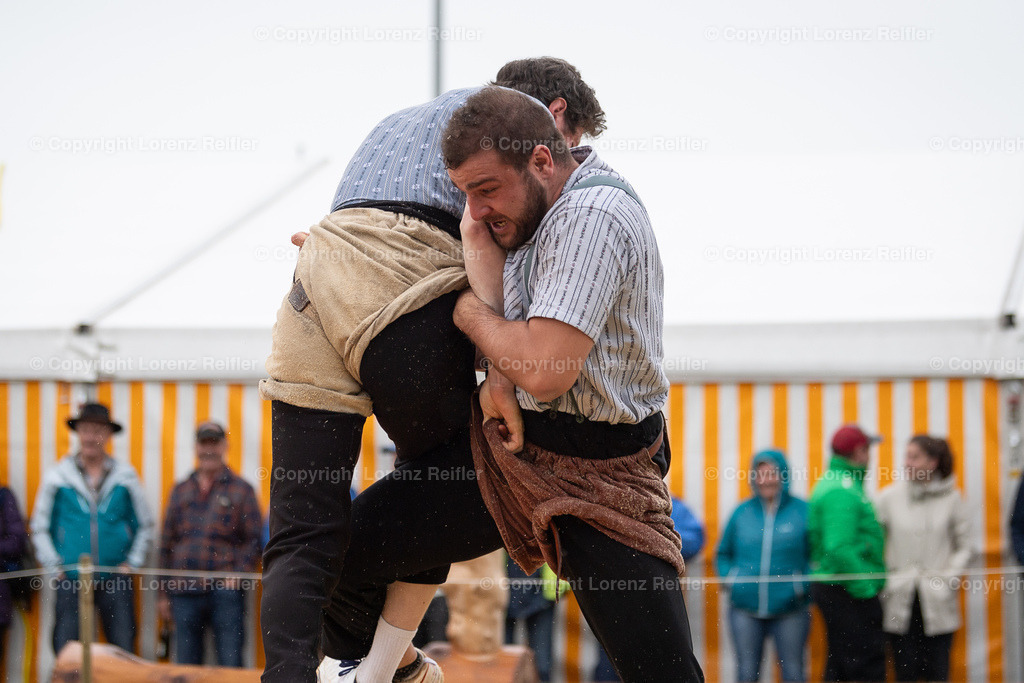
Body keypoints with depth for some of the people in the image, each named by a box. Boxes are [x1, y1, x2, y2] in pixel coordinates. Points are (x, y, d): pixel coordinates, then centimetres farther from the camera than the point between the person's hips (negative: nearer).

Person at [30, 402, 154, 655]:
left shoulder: (126, 476, 7)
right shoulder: (57, 477, 5)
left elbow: (145, 525, 15)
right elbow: (40, 527, 10)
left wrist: (132, 563, 5)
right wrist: (55, 566, 1)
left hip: (116, 580, 1)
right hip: (71, 580, -1)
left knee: (124, 651, -2)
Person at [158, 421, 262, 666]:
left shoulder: (241, 490, 8)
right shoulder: (181, 491, 18)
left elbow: (254, 539, 4)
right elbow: (167, 543, 19)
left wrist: (238, 573, -12)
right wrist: (164, 593, 14)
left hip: (225, 589, -3)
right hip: (184, 591, 3)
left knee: (230, 662, -7)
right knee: (186, 663, 4)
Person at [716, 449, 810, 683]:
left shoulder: (803, 511, 0)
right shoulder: (742, 512, 7)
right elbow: (723, 554, 18)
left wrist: (802, 585, -11)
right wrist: (730, 579, 1)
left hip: (789, 609, -2)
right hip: (745, 609, 2)